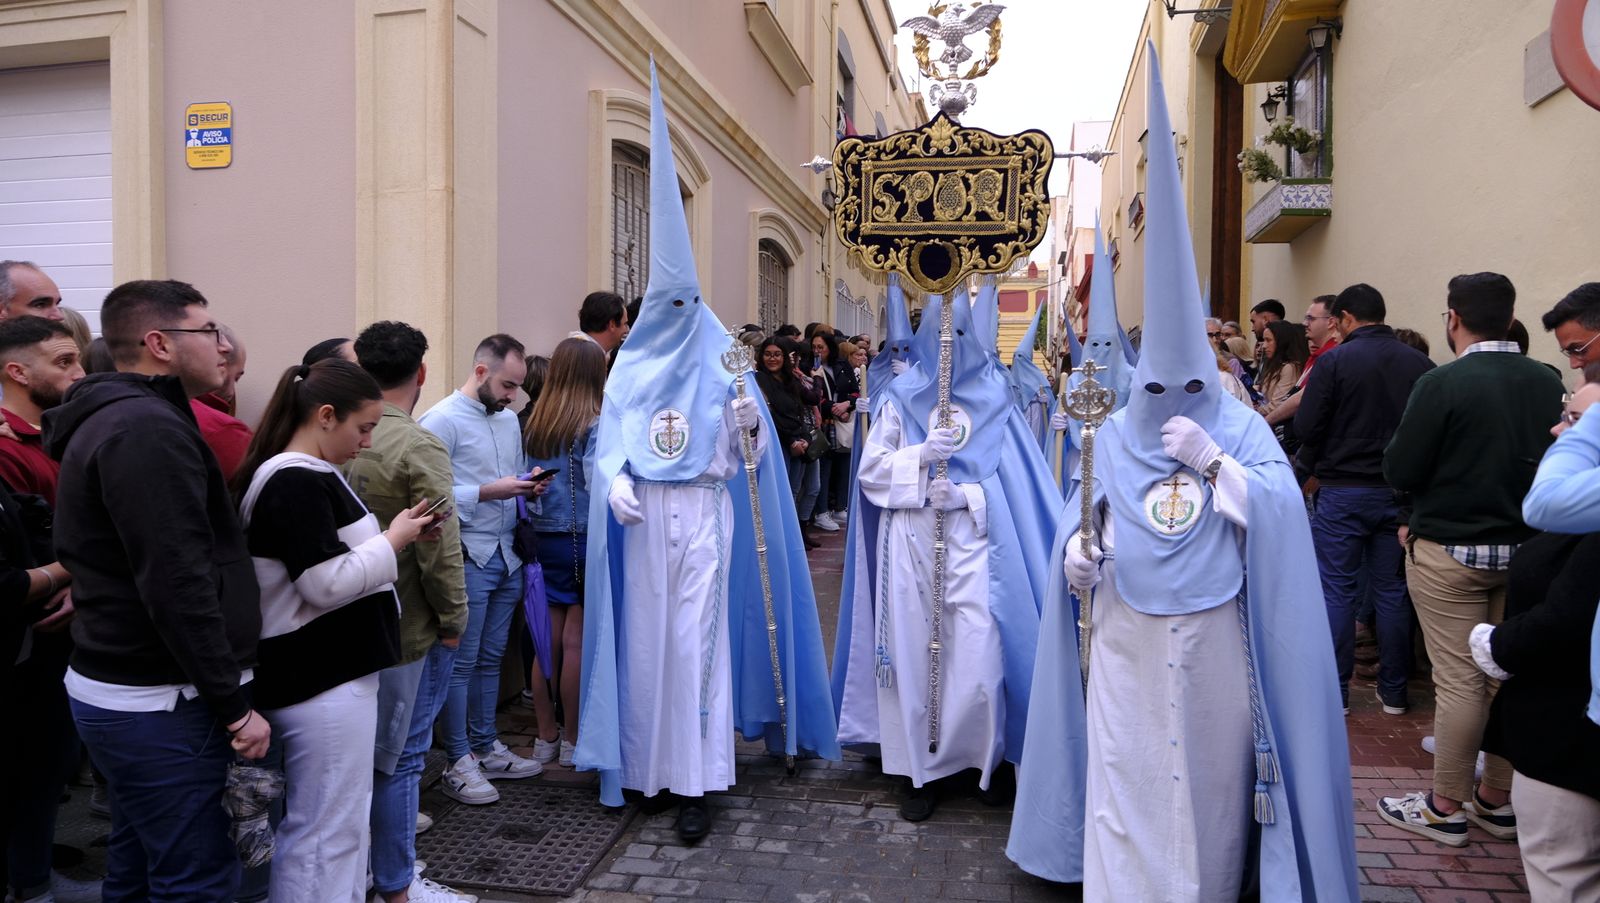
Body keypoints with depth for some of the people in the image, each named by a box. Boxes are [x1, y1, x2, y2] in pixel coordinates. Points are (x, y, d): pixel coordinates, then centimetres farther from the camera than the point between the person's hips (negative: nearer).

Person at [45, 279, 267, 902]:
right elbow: (178, 584, -25)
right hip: (160, 705, -10)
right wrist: (235, 704, -19)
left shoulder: (107, 422, 14)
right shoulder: (147, 430, -19)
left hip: (116, 691, 10)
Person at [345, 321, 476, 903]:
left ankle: (390, 820, 40)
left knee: (368, 739, 21)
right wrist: (454, 619, -8)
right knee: (400, 751, 4)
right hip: (407, 625, -7)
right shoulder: (419, 447, -21)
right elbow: (440, 549, -21)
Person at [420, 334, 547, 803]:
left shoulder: (509, 419, 14)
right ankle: (459, 763, 10)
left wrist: (527, 486, 2)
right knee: (462, 662, 1)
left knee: (490, 658, 15)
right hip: (468, 557, -7)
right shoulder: (442, 420, -11)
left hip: (507, 555, 7)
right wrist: (488, 491, -20)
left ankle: (486, 747, 27)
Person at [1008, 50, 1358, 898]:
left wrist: (1213, 459, -21)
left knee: (1211, 771, 13)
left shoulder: (1243, 429, 0)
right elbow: (1078, 514, 3)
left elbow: (1283, 510, -12)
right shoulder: (1112, 435, 3)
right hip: (1128, 643, 0)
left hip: (1213, 643, 0)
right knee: (1125, 780, 4)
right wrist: (1075, 549, -18)